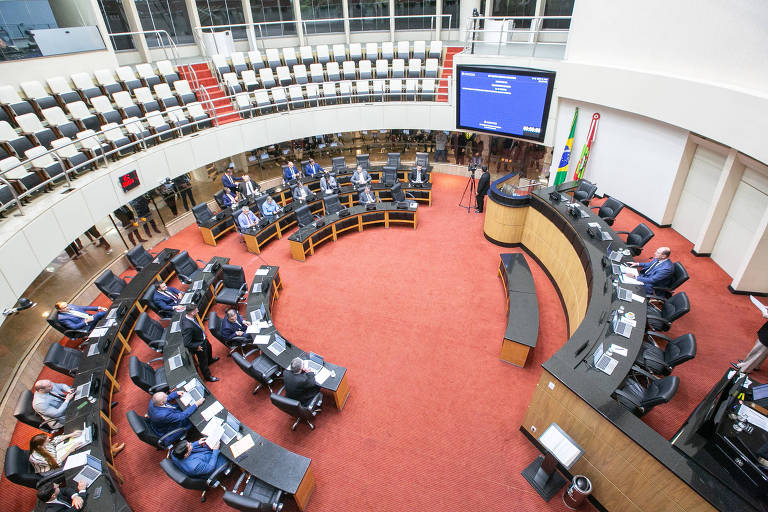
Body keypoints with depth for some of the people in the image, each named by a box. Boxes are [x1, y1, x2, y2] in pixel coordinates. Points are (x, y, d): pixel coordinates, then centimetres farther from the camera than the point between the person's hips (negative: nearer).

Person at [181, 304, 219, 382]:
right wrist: (197, 347, -23)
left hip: (203, 339, 9)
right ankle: (207, 376, 43)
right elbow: (187, 343, -37)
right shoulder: (188, 327, -44)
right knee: (203, 362, 17)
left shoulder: (187, 316, -17)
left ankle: (210, 360, 69)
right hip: (199, 346, -9)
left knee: (209, 348, 37)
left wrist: (202, 332, 3)